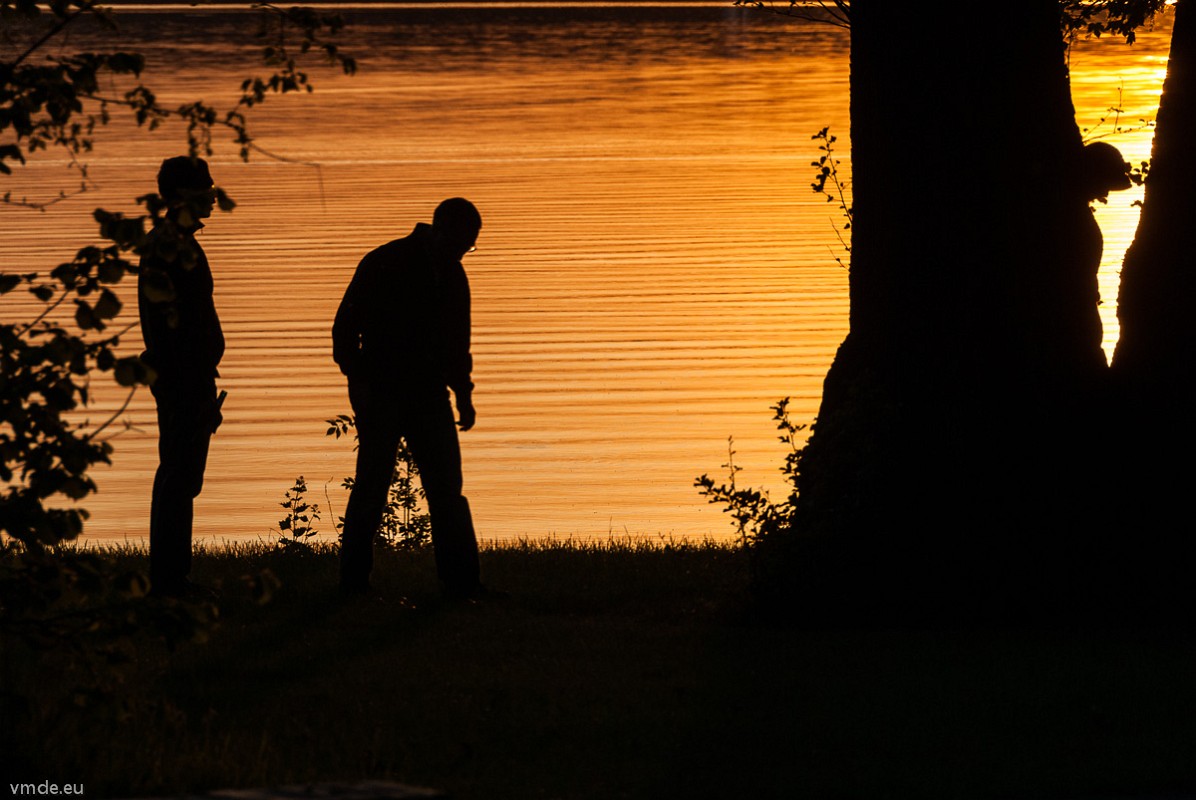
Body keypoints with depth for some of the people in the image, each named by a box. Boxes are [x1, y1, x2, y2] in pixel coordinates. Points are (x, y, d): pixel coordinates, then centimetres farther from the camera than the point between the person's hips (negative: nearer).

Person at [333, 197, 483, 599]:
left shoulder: (452, 276, 11)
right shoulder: (383, 265, -8)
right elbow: (346, 326, -7)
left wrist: (463, 393, 13)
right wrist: (359, 382, -14)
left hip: (429, 396, 5)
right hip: (382, 396, -5)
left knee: (447, 491, -1)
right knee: (371, 487, -2)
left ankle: (461, 584, -1)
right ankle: (353, 582, 5)